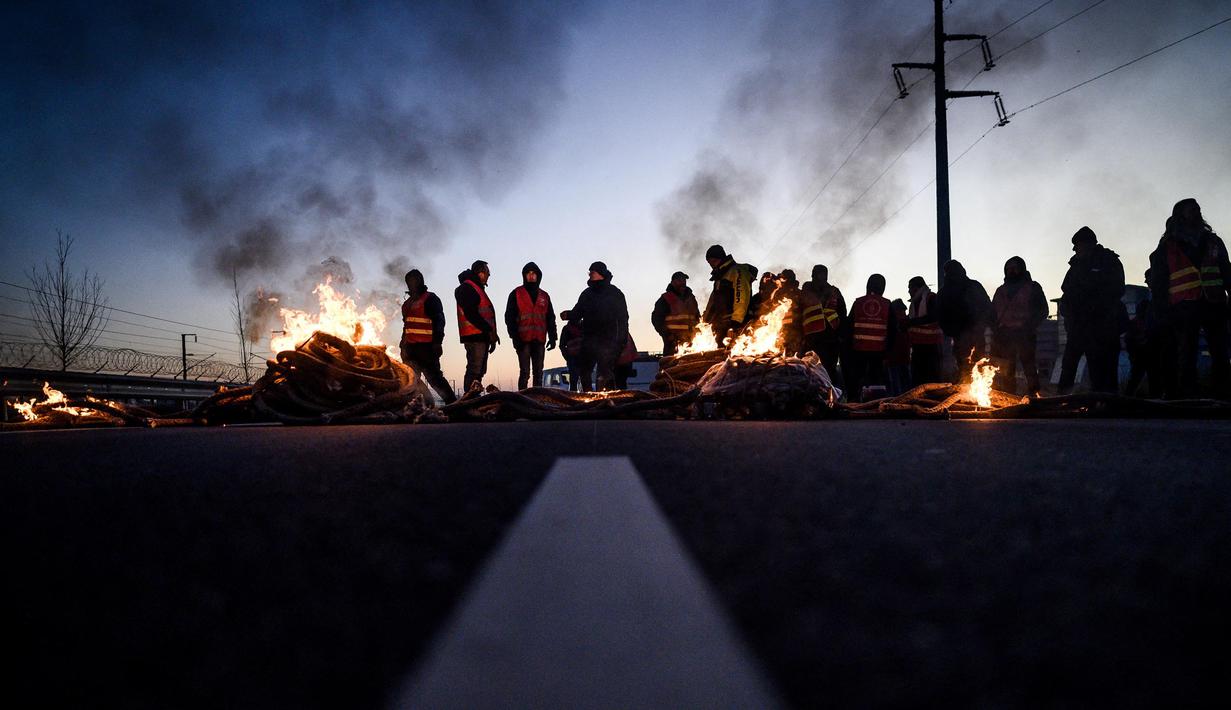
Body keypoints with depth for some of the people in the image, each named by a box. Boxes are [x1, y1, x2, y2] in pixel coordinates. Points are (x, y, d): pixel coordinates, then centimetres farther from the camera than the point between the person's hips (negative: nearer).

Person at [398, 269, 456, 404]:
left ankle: (452, 403, -10)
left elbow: (439, 322, -10)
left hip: (426, 347, -8)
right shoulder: (408, 302, 22)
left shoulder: (430, 298, -2)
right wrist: (403, 343, 22)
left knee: (433, 377, -13)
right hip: (411, 346, 8)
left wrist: (437, 343, -18)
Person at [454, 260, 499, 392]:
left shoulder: (479, 289, 25)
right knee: (475, 371, -15)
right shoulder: (466, 287, -7)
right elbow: (471, 313, -17)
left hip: (482, 336, 10)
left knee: (479, 371, 9)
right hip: (474, 337, -10)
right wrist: (490, 330, -18)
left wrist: (491, 336, 18)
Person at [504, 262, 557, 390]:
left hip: (539, 340, 4)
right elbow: (509, 317, 0)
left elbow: (550, 319, 18)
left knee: (538, 373, 4)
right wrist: (514, 336, -10)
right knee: (524, 373, -9)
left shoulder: (544, 296, 16)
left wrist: (552, 337, 8)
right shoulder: (516, 294, 5)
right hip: (523, 340, -4)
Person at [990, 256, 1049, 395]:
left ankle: (1034, 394, -6)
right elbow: (993, 313, 21)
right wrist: (995, 330, 5)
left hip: (1025, 335, -3)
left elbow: (1042, 310, 6)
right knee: (1006, 372, 2)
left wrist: (1031, 327, -7)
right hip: (1004, 335, 3)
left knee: (1030, 367, -9)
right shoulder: (1001, 290, 21)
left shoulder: (1032, 287, 10)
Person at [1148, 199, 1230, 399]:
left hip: (1214, 305, 3)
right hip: (1185, 306, -3)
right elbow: (1158, 283, 4)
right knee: (1186, 357, -5)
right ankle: (1186, 398, -5)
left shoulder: (1213, 241, 18)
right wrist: (1164, 311, -4)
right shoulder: (1167, 247, 8)